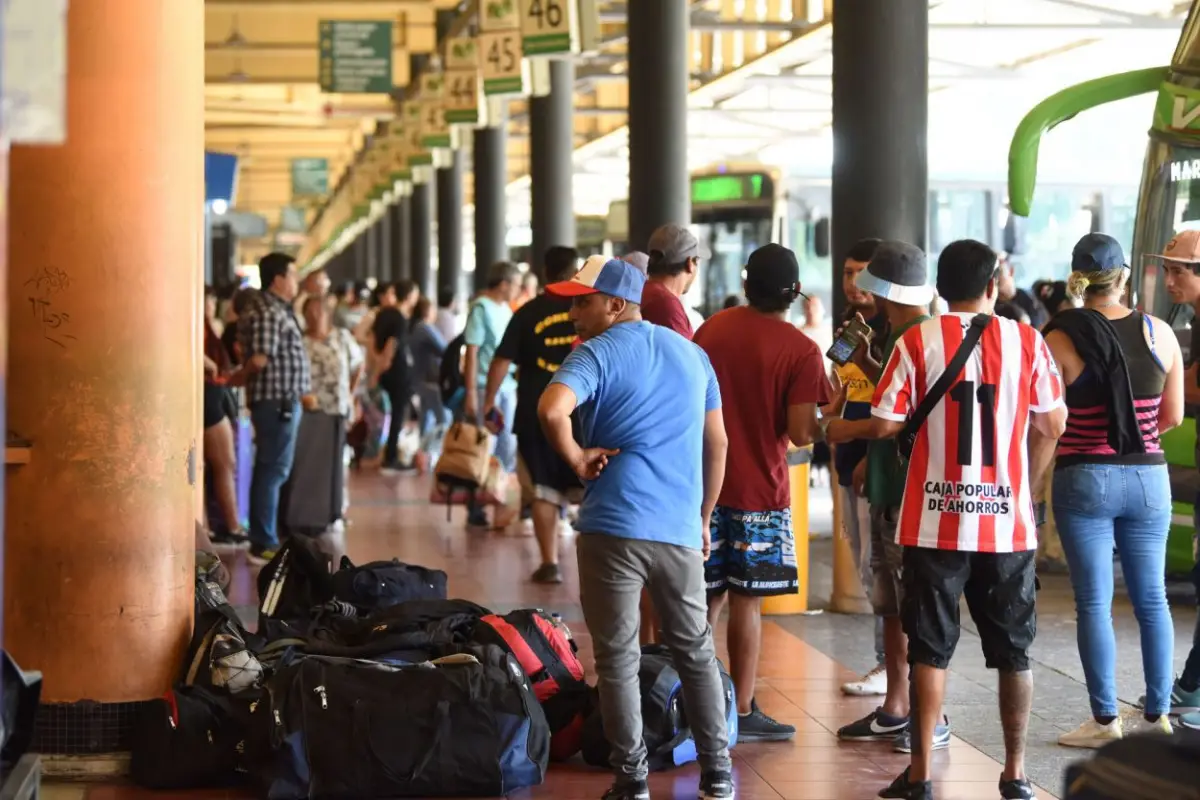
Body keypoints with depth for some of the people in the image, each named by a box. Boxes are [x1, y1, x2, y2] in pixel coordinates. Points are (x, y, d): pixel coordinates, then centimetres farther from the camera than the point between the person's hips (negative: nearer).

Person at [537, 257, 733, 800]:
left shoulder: (598, 353, -6)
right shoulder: (691, 353, 13)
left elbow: (551, 409, -25)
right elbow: (717, 444, 18)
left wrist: (578, 459, -9)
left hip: (614, 526, -5)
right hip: (680, 530, 5)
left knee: (617, 659, 4)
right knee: (696, 652, 16)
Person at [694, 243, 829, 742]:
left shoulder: (712, 329, 4)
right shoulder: (801, 351, -12)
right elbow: (801, 433, -16)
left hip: (705, 481, 5)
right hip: (760, 491, -5)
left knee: (706, 598, 12)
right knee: (746, 602, 1)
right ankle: (741, 714, 6)